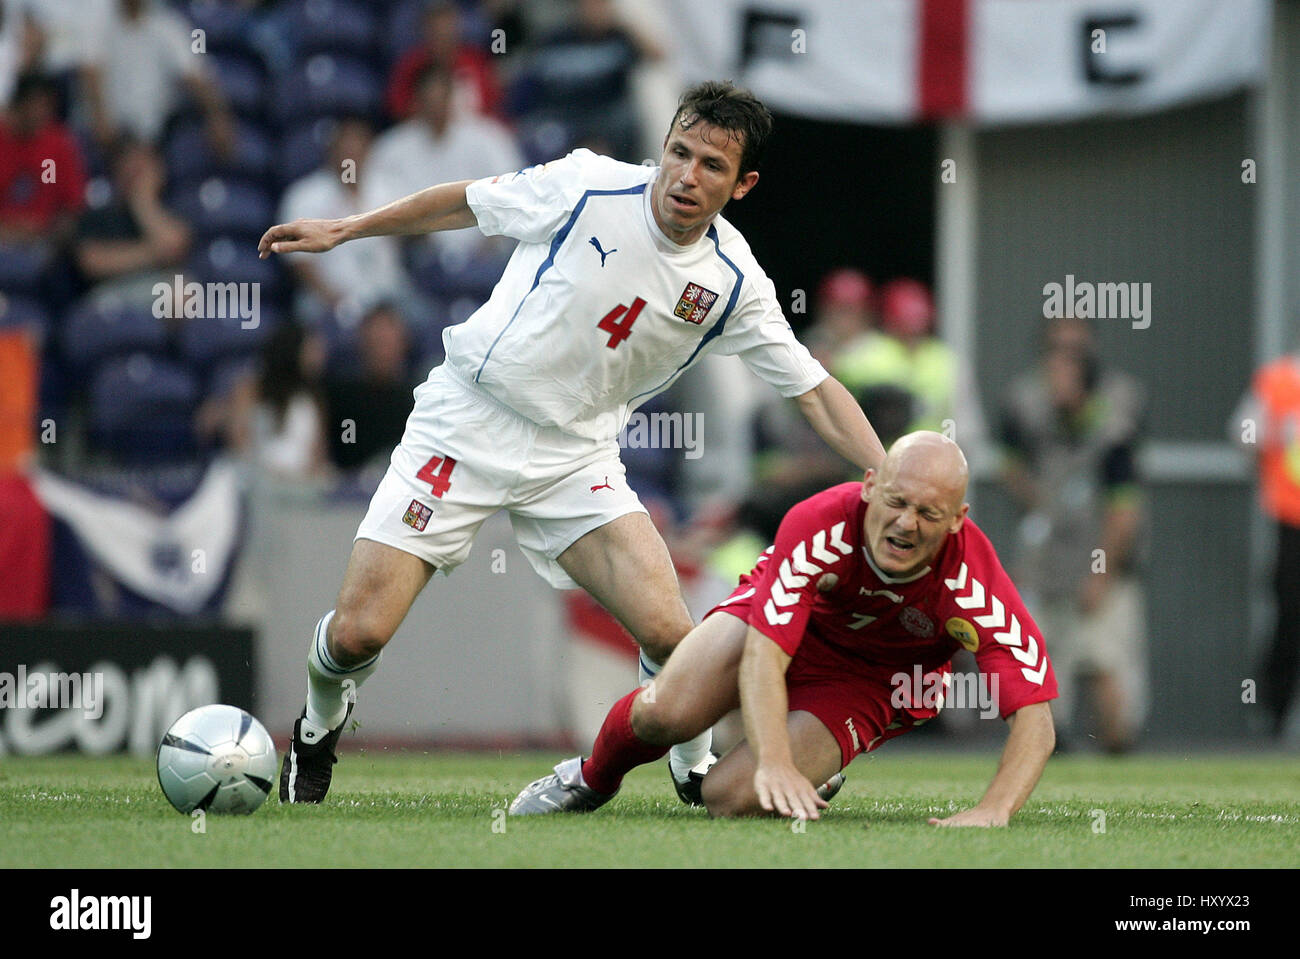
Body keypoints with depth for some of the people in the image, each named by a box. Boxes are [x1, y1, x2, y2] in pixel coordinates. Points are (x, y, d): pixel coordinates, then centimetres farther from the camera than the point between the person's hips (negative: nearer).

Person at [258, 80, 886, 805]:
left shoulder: (734, 282, -7)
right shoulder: (589, 187, -14)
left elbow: (817, 390, 1)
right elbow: (467, 202, 3)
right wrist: (343, 230, 10)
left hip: (576, 458, 2)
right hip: (468, 424, -2)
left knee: (670, 636, -17)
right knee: (356, 635, -11)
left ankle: (697, 770, 14)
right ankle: (322, 724, 25)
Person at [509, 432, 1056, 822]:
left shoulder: (975, 586, -36)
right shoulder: (819, 526, -35)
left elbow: (1035, 718, -36)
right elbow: (762, 657, -38)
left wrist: (991, 811, -52)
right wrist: (775, 763, -54)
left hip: (871, 681, -1)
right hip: (793, 621, 1)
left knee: (732, 797, -20)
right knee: (669, 712, -24)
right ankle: (593, 778, 14)